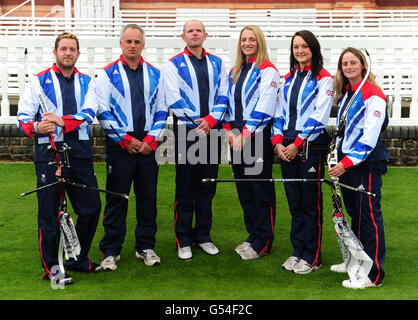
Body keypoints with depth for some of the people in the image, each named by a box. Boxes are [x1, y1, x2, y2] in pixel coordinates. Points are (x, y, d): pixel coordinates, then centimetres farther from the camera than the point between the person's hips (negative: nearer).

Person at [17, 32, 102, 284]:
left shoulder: (86, 82, 14)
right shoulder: (39, 81, 7)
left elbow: (89, 112, -4)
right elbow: (23, 117, 2)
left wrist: (63, 121, -20)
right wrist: (36, 127, -21)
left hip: (80, 150, 3)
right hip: (49, 151, -3)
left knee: (92, 207, 5)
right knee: (49, 212, 0)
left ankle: (77, 259, 23)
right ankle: (51, 266, 14)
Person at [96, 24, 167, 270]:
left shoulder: (155, 74, 11)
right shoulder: (108, 74, 2)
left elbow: (161, 110, 10)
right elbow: (102, 111, -3)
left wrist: (151, 139, -3)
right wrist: (125, 139, -9)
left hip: (148, 146, 3)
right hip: (119, 146, -3)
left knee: (148, 198, 8)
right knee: (116, 199, 1)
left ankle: (146, 247, 21)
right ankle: (111, 251, 12)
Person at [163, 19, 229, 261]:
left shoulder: (217, 64, 12)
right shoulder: (175, 65, 2)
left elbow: (223, 95, 5)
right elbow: (174, 99, -7)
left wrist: (211, 119, -11)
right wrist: (197, 123, -12)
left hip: (211, 131, 3)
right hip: (186, 131, -3)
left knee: (208, 186, 9)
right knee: (185, 188, 2)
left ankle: (203, 236, 21)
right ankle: (184, 241, 11)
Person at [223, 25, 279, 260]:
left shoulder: (267, 70, -6)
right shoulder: (235, 71, 17)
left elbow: (264, 107, -15)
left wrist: (245, 134, -18)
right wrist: (229, 130, 3)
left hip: (258, 137, -7)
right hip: (237, 137, 8)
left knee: (261, 187, -2)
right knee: (244, 187, 13)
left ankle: (263, 243, 7)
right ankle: (253, 235, 26)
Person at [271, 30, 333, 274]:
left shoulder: (323, 78, -4)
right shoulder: (289, 78, 15)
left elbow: (320, 116, -12)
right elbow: (281, 112, 14)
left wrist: (297, 144, -15)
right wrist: (278, 142, -1)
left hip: (311, 146, -6)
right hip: (287, 147, 6)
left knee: (310, 203, 0)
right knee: (294, 201, 11)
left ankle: (312, 257, 10)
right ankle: (298, 251, 22)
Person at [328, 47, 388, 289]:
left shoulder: (373, 95, -13)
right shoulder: (345, 94, 14)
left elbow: (369, 136, -19)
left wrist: (346, 163, -23)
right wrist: (337, 156, 13)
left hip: (367, 163, -8)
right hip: (346, 162, 8)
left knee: (369, 216, -5)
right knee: (355, 213, 16)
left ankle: (373, 274, 1)